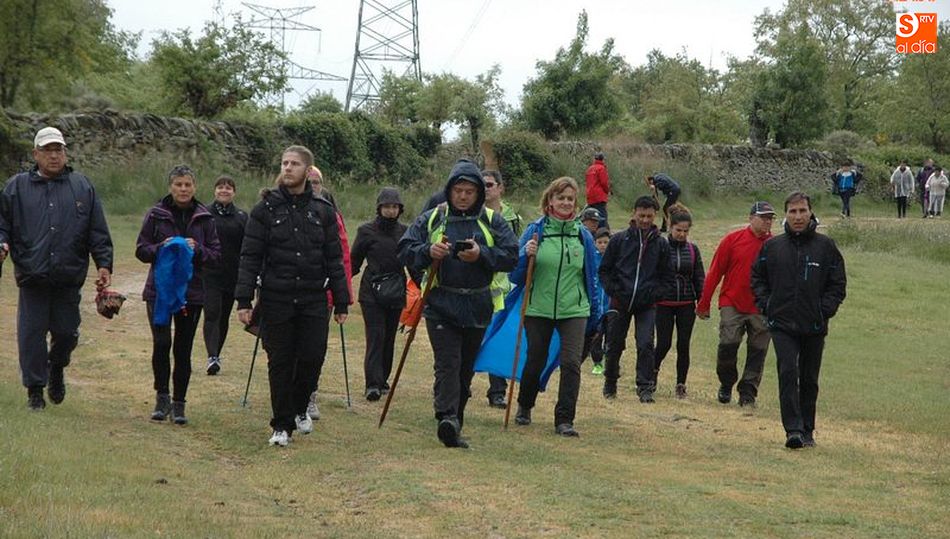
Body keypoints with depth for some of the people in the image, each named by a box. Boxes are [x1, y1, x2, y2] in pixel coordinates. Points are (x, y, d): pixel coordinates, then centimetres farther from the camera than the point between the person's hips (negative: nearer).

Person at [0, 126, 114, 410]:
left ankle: (56, 369, 36)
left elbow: (98, 232, 9)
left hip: (69, 279, 1)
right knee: (31, 334, -1)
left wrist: (104, 264, 1)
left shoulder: (83, 187, 9)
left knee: (66, 333, 6)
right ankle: (35, 389, 12)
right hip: (32, 277, -1)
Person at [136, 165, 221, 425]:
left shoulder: (204, 218, 4)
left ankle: (178, 404, 13)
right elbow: (141, 250, 3)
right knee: (161, 344, -11)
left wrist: (197, 250, -14)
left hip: (191, 291, 1)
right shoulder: (156, 214, 1)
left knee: (183, 349, 4)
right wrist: (161, 248, -15)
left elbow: (216, 254, 5)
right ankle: (162, 397, 6)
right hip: (159, 288, -1)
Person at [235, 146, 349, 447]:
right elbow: (250, 257, -1)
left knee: (313, 358, -2)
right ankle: (282, 425, 15)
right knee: (280, 363, 3)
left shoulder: (322, 211, 7)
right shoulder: (266, 209, 1)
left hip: (314, 300, 1)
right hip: (276, 299, -1)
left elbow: (334, 259, 9)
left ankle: (300, 408, 26)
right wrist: (244, 300, -8)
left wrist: (341, 302, 7)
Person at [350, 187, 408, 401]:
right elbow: (354, 261, 4)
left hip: (396, 292, 3)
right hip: (371, 292, -3)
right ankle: (373, 384, -15)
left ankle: (382, 379, 20)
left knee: (389, 337, 8)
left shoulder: (404, 231, 9)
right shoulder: (366, 231, 1)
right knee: (376, 337, -11)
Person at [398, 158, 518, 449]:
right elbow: (405, 251, 4)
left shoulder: (492, 222, 7)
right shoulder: (431, 219, 6)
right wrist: (428, 252, -16)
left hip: (478, 308, 2)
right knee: (448, 363, -15)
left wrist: (481, 254, -17)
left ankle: (454, 422, 20)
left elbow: (511, 256, -2)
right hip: (440, 305, -2)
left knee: (466, 368, 10)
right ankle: (447, 418, -28)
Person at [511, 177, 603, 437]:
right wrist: (526, 255, -22)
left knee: (571, 363, -10)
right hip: (538, 309, -1)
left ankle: (564, 420, -2)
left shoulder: (583, 235, 2)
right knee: (535, 362, 11)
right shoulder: (535, 231, -3)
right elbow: (516, 276, -2)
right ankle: (524, 407, 37)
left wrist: (595, 313, 13)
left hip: (574, 310, 1)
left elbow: (591, 276, 11)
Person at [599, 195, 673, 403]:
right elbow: (604, 270, 6)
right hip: (620, 302, 0)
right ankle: (610, 382, 27)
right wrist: (613, 291, -7)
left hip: (647, 305, 0)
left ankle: (645, 386, -4)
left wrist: (654, 294, -5)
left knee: (645, 344, -11)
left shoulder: (661, 244, 5)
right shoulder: (619, 240, 1)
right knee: (614, 345, 8)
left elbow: (667, 277, 10)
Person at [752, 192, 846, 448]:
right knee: (788, 373, -13)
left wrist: (826, 310, -5)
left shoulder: (826, 246, 2)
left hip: (815, 326, 0)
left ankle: (807, 430, 20)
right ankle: (793, 429, -14)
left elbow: (838, 283, 6)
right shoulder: (772, 246, 5)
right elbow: (757, 278, 15)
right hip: (782, 324, 0)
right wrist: (766, 305, 2)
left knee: (809, 379, 9)